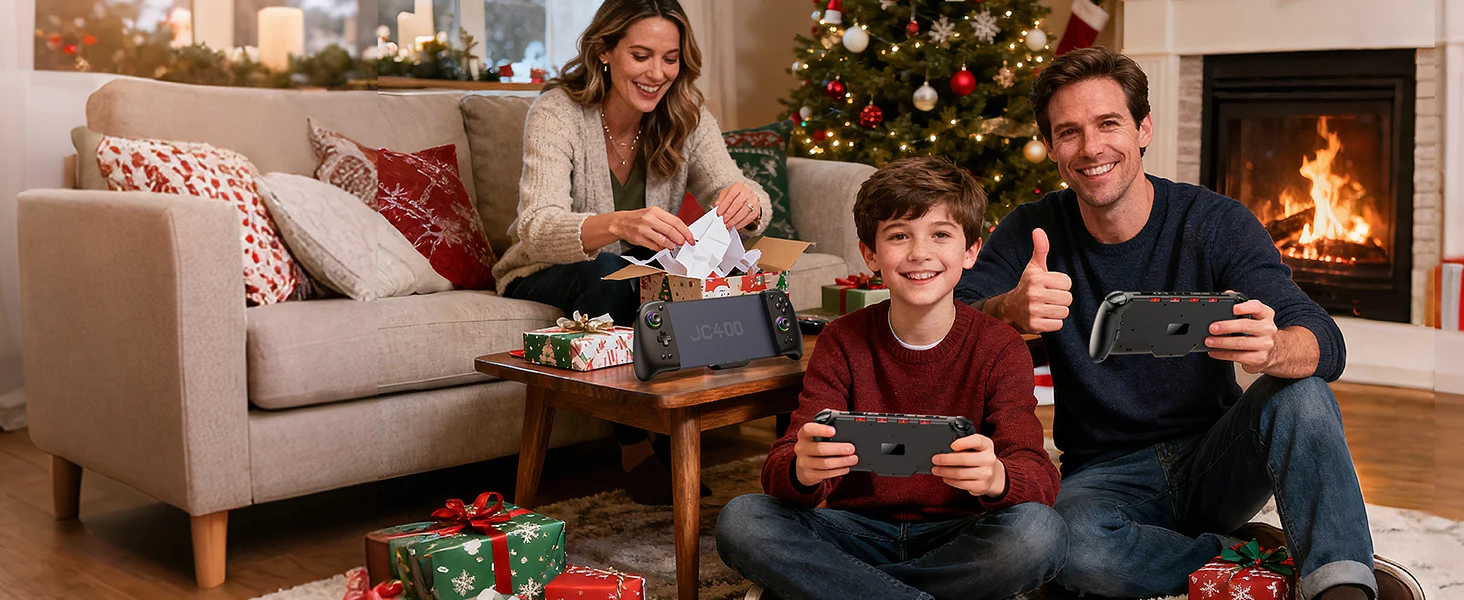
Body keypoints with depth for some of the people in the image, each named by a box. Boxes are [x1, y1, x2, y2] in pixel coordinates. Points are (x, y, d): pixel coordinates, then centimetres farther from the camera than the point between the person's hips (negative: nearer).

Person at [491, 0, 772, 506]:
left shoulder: (687, 118, -8)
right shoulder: (557, 112, -22)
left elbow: (735, 200, -17)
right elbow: (536, 231, -36)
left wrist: (747, 202, -44)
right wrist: (617, 224, -57)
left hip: (645, 270, 4)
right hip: (544, 278, -3)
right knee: (607, 271, -35)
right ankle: (634, 448, -21)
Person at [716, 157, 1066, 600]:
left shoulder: (1000, 348, -4)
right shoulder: (843, 342, -1)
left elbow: (1040, 477, -16)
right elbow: (781, 467, -10)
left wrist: (996, 477, -42)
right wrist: (802, 471, -37)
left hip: (956, 539, -1)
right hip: (859, 528, 1)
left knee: (1040, 533, -32)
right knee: (739, 520, -23)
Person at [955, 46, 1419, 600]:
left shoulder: (1215, 222, -7)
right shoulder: (1032, 233, -3)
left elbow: (1325, 343, -18)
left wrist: (1271, 349, -44)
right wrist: (1010, 311, -39)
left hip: (1214, 462, 0)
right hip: (1105, 475, 0)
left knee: (1302, 395, -29)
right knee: (1069, 540, -34)